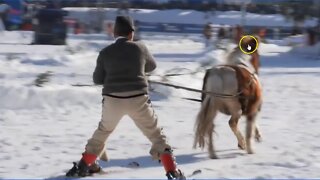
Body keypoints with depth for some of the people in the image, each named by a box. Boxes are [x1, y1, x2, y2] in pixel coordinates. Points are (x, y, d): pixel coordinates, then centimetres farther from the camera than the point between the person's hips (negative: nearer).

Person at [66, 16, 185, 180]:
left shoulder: (105, 52, 2)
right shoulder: (139, 48, 0)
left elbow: (98, 79, 8)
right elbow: (151, 66, 18)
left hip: (113, 100, 2)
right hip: (137, 99, -2)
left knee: (103, 131, 26)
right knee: (156, 135, 7)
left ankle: (85, 165, 32)